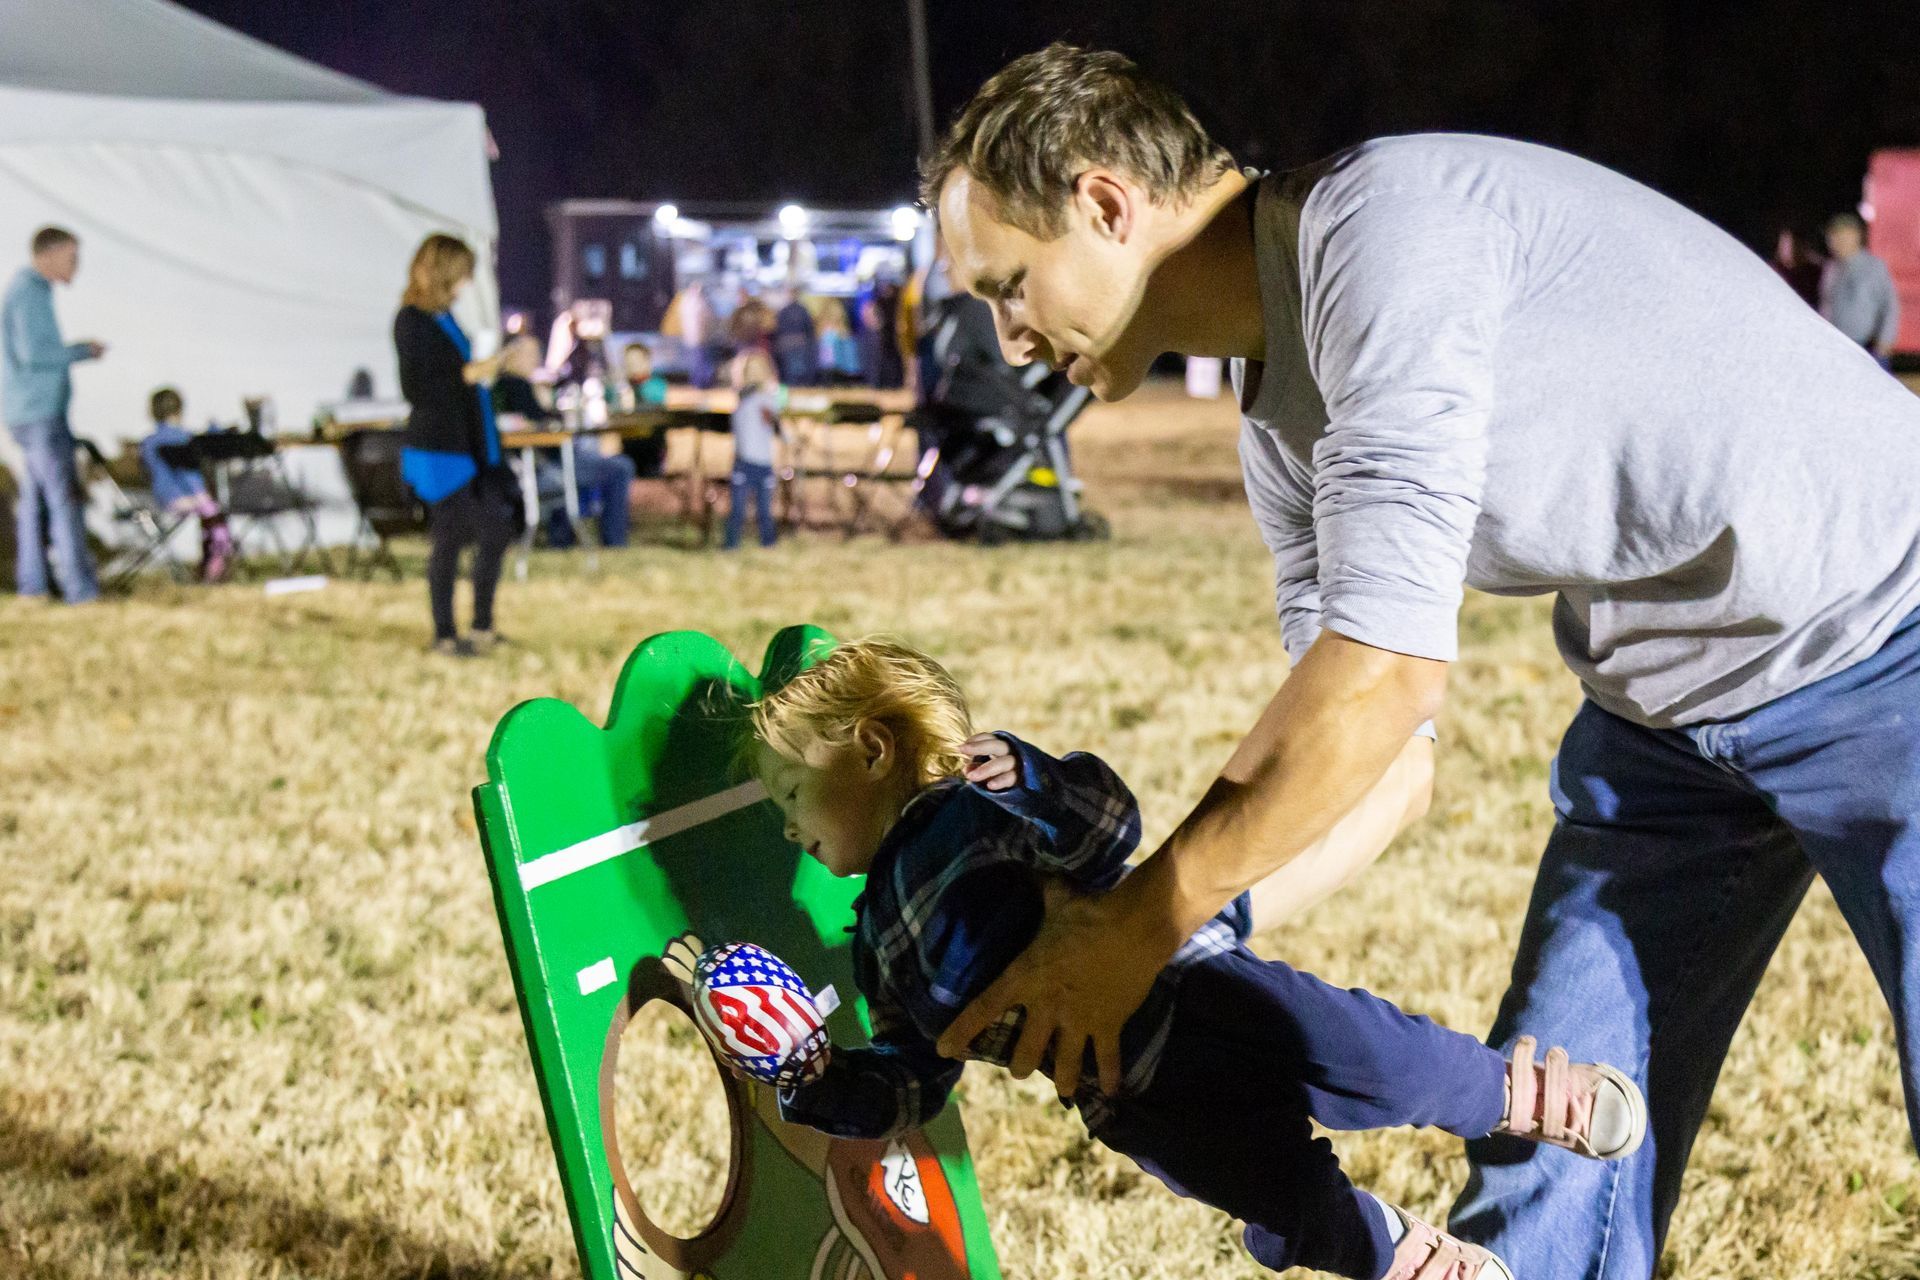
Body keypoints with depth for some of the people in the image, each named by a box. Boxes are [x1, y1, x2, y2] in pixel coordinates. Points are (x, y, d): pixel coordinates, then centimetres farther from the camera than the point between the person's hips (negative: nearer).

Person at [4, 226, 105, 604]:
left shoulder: (27, 289, 18)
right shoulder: (30, 292, -13)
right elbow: (32, 352, -21)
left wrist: (80, 351, 12)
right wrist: (82, 351, -10)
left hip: (33, 413, 10)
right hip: (40, 413, -10)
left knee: (35, 497, 11)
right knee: (63, 496, -11)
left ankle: (33, 583, 15)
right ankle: (81, 588, -13)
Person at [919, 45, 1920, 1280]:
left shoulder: (1385, 221, -24)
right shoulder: (1281, 413, 4)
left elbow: (1389, 667, -29)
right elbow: (1384, 763, 5)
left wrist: (1146, 920, -21)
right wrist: (1118, 943, -5)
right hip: (1662, 704, 8)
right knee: (1543, 1181, 5)